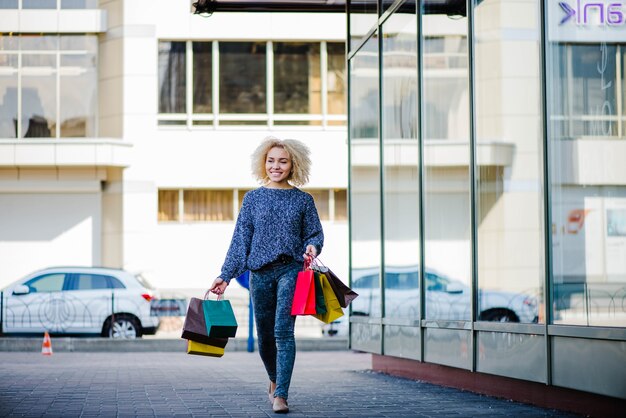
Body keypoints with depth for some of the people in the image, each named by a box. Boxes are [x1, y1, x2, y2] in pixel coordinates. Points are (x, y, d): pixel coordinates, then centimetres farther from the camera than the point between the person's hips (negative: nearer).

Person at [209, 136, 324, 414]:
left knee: (283, 330, -15)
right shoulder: (253, 198, 8)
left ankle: (280, 395, -14)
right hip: (260, 272, 2)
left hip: (291, 269, -2)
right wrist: (226, 275, 4)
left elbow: (314, 233, 11)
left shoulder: (303, 200, 6)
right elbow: (241, 239, 8)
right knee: (264, 335, 9)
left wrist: (312, 247, -13)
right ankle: (274, 380, 35)